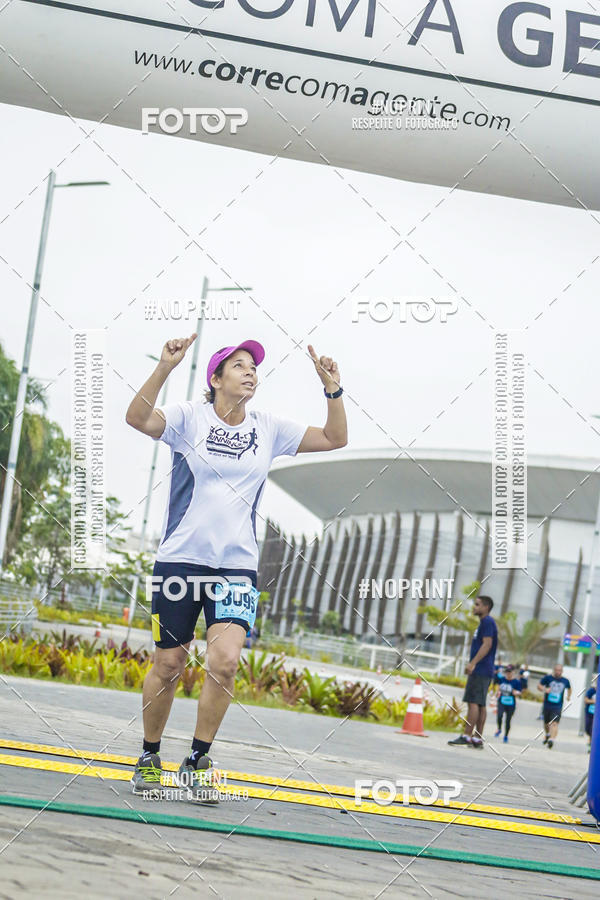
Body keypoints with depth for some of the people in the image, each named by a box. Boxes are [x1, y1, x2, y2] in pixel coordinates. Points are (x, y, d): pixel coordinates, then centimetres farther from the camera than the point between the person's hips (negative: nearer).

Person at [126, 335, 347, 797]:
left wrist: (333, 388, -6)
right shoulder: (189, 417, -2)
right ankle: (150, 757, 23)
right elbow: (138, 418, -20)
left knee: (226, 659, -16)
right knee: (169, 664, 3)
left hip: (238, 565, 2)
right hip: (180, 559, -2)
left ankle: (198, 760, 0)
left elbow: (335, 439, 9)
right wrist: (166, 367, -32)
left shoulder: (269, 429, 8)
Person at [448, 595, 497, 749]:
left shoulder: (487, 622, -9)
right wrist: (472, 664, 23)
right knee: (480, 704, 8)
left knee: (473, 702, -12)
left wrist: (473, 663, -25)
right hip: (483, 671, 10)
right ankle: (477, 739, 8)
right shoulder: (484, 623, 22)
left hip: (480, 670, -10)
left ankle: (466, 736, -14)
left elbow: (487, 644, -20)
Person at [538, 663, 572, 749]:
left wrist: (568, 696, 15)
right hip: (547, 705, 1)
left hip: (557, 707, -1)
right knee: (546, 723, 16)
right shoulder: (548, 678, -2)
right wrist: (544, 689, -20)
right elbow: (539, 686, -3)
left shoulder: (565, 681, 4)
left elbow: (569, 688, 25)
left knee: (554, 723, -19)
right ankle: (547, 735, 46)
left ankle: (551, 740, -29)